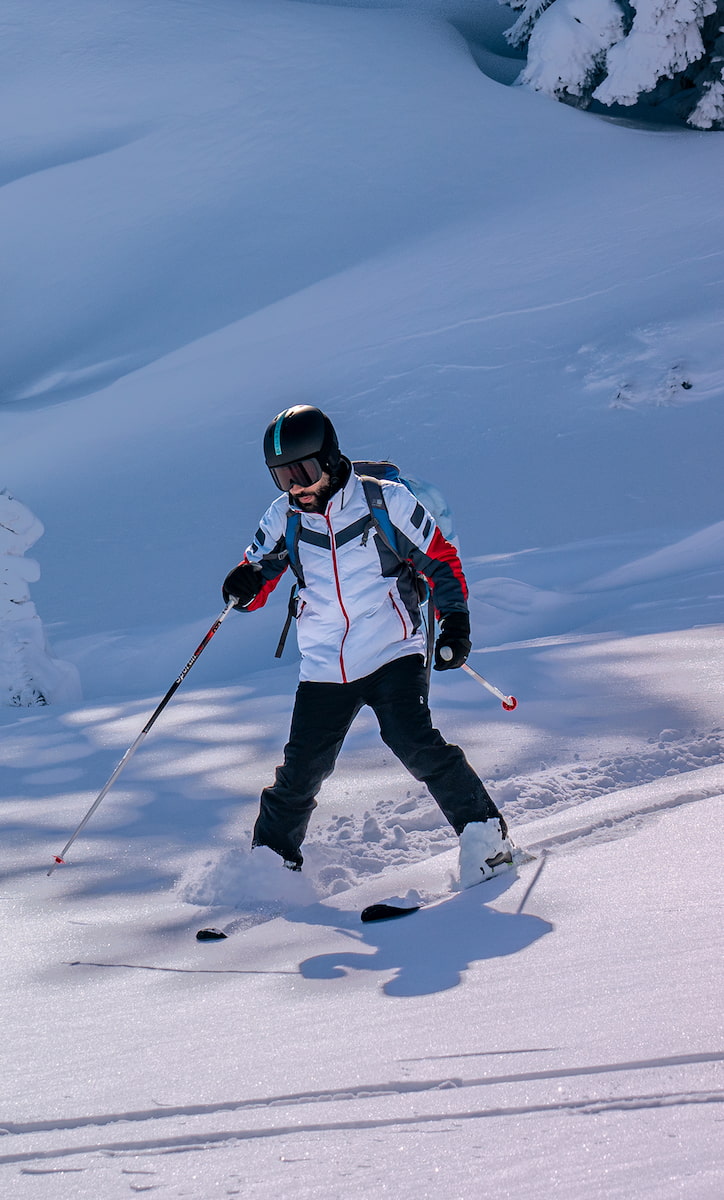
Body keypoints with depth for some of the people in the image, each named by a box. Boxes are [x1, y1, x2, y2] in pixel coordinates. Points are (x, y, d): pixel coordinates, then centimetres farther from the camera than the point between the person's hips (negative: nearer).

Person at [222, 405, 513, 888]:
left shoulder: (385, 501, -8)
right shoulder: (284, 518, 2)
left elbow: (440, 559, 1)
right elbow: (256, 584, 10)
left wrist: (455, 621, -9)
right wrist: (245, 586, -14)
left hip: (393, 654, -3)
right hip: (324, 669, 3)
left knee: (415, 744, -21)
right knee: (301, 772, 1)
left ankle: (485, 833, -10)